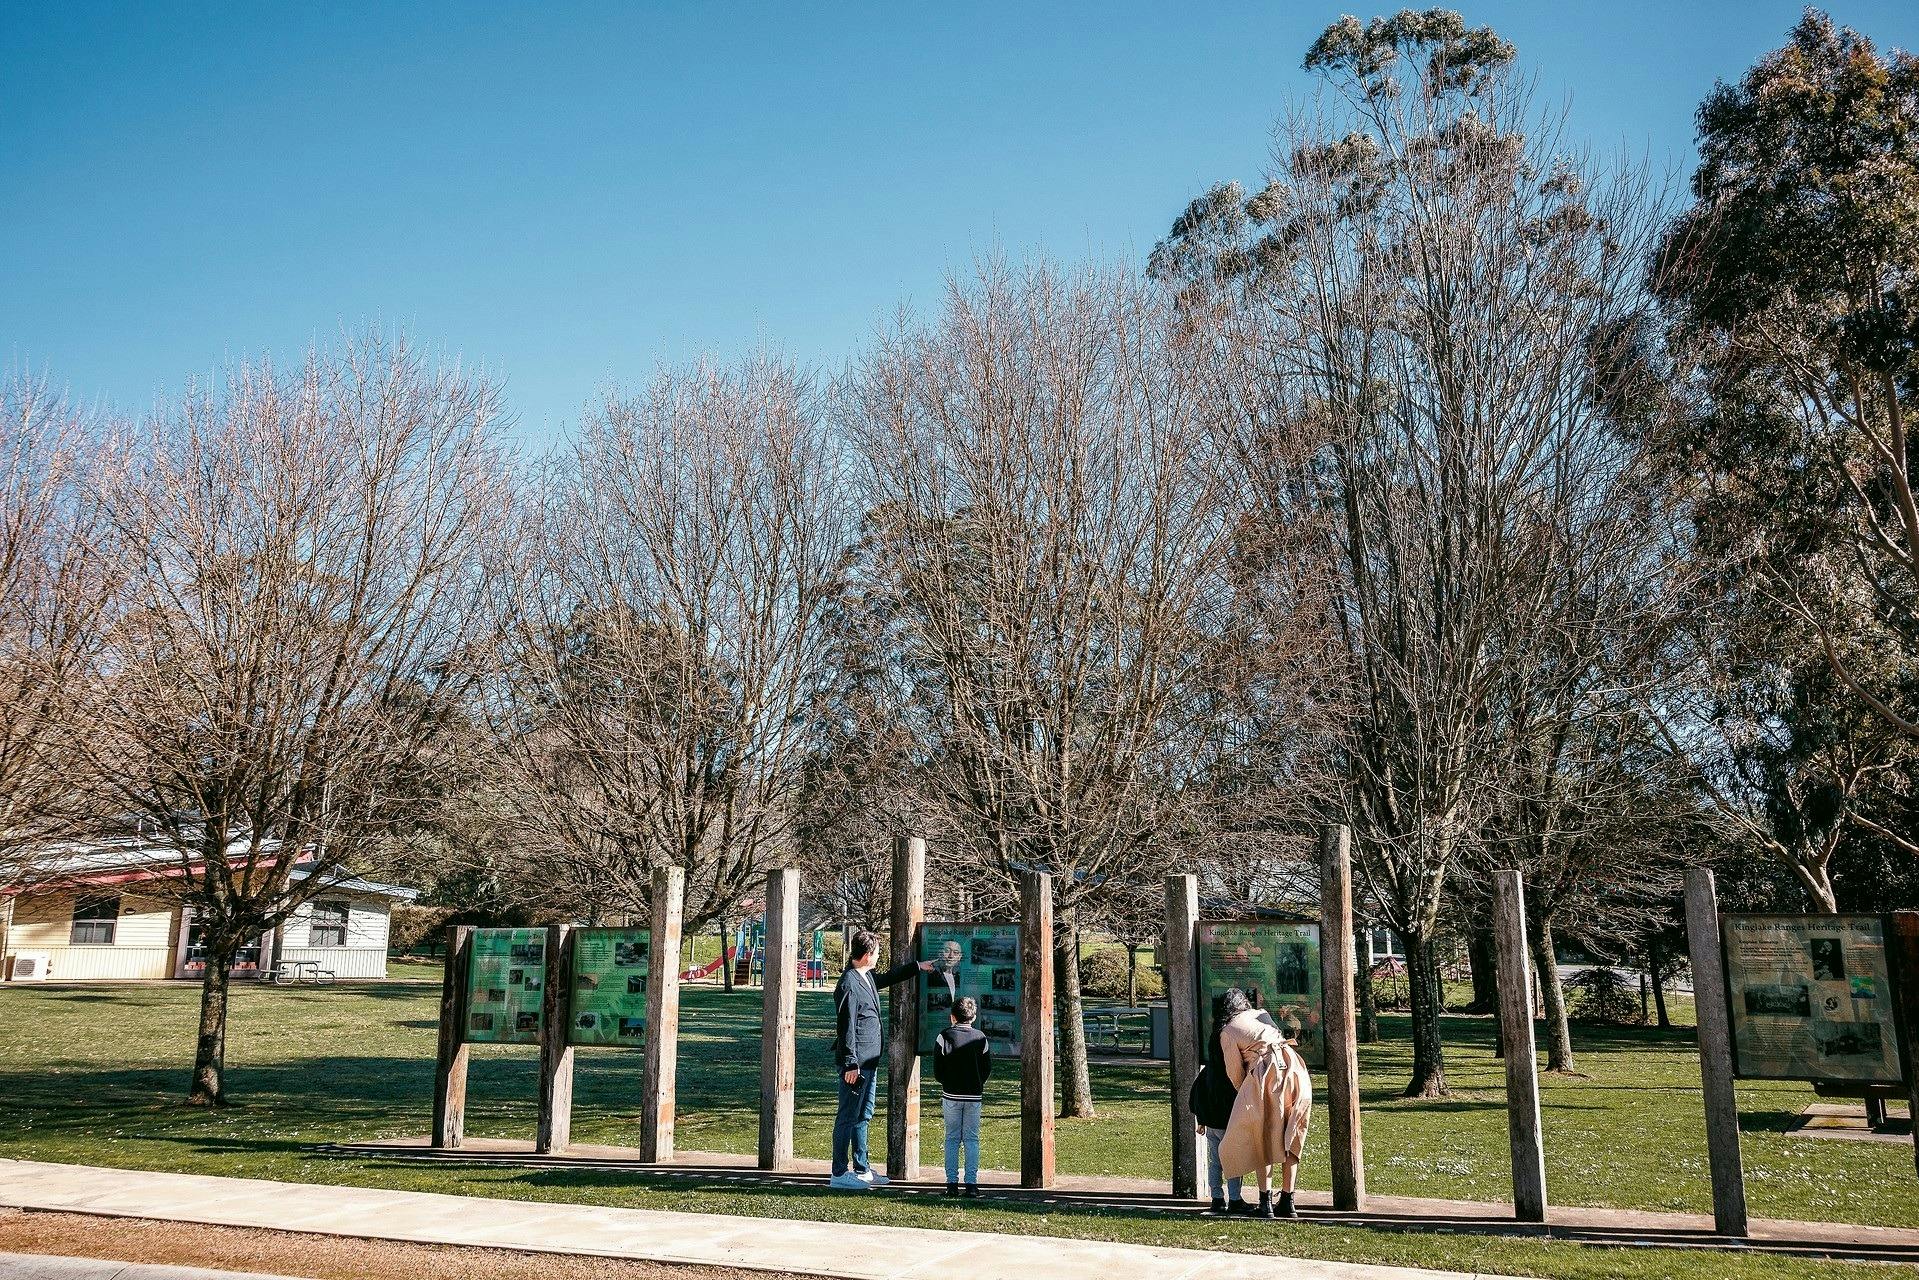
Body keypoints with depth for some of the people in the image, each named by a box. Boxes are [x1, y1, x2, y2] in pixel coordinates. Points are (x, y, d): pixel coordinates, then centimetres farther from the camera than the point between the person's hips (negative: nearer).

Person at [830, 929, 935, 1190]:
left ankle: (861, 1169, 25)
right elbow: (846, 1027, -20)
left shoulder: (867, 978, 11)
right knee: (848, 1117, -3)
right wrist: (850, 1064, -20)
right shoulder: (849, 984, -18)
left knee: (863, 1116, 16)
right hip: (856, 1063, -10)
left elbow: (889, 977, 34)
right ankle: (840, 1173, 4)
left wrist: (918, 967, 42)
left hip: (870, 1061, 10)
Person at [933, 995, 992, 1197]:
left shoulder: (944, 1037, -4)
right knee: (971, 1139, 6)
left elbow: (937, 1070, -3)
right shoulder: (980, 1038, 0)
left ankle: (952, 1183, 5)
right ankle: (971, 1183, 0)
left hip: (951, 1095, -1)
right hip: (974, 1096, 1)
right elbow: (988, 1068, 3)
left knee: (952, 1139, 8)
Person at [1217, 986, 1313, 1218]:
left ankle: (1266, 1202, 6)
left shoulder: (1228, 1032, 7)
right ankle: (1287, 1202, 14)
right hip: (1293, 1066, 5)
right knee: (1290, 1140, 13)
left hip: (1266, 1072, -5)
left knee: (1262, 1141, 9)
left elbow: (1235, 1073, 8)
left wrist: (1244, 1095, 26)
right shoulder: (1261, 1015, 21)